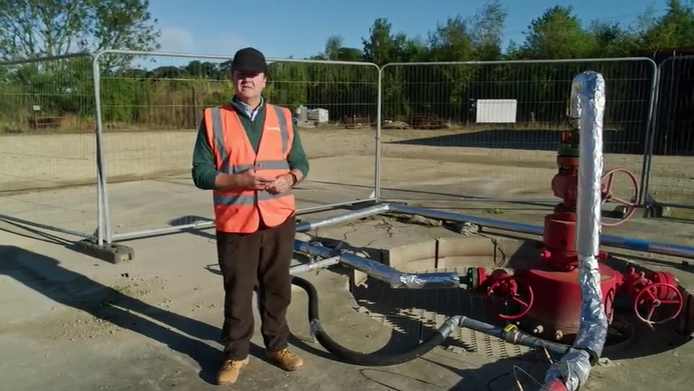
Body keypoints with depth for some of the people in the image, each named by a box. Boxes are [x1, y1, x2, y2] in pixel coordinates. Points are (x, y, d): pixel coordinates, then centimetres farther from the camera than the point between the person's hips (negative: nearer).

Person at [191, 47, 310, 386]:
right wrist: (239, 180, -21)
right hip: (235, 223, -2)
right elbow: (201, 173, -6)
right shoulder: (214, 119, -2)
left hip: (279, 220, 2)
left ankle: (277, 345, 33)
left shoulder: (282, 117, 7)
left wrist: (290, 178, -12)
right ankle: (236, 354, 26)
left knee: (277, 287, 14)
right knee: (237, 292, 8)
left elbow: (300, 162, 10)